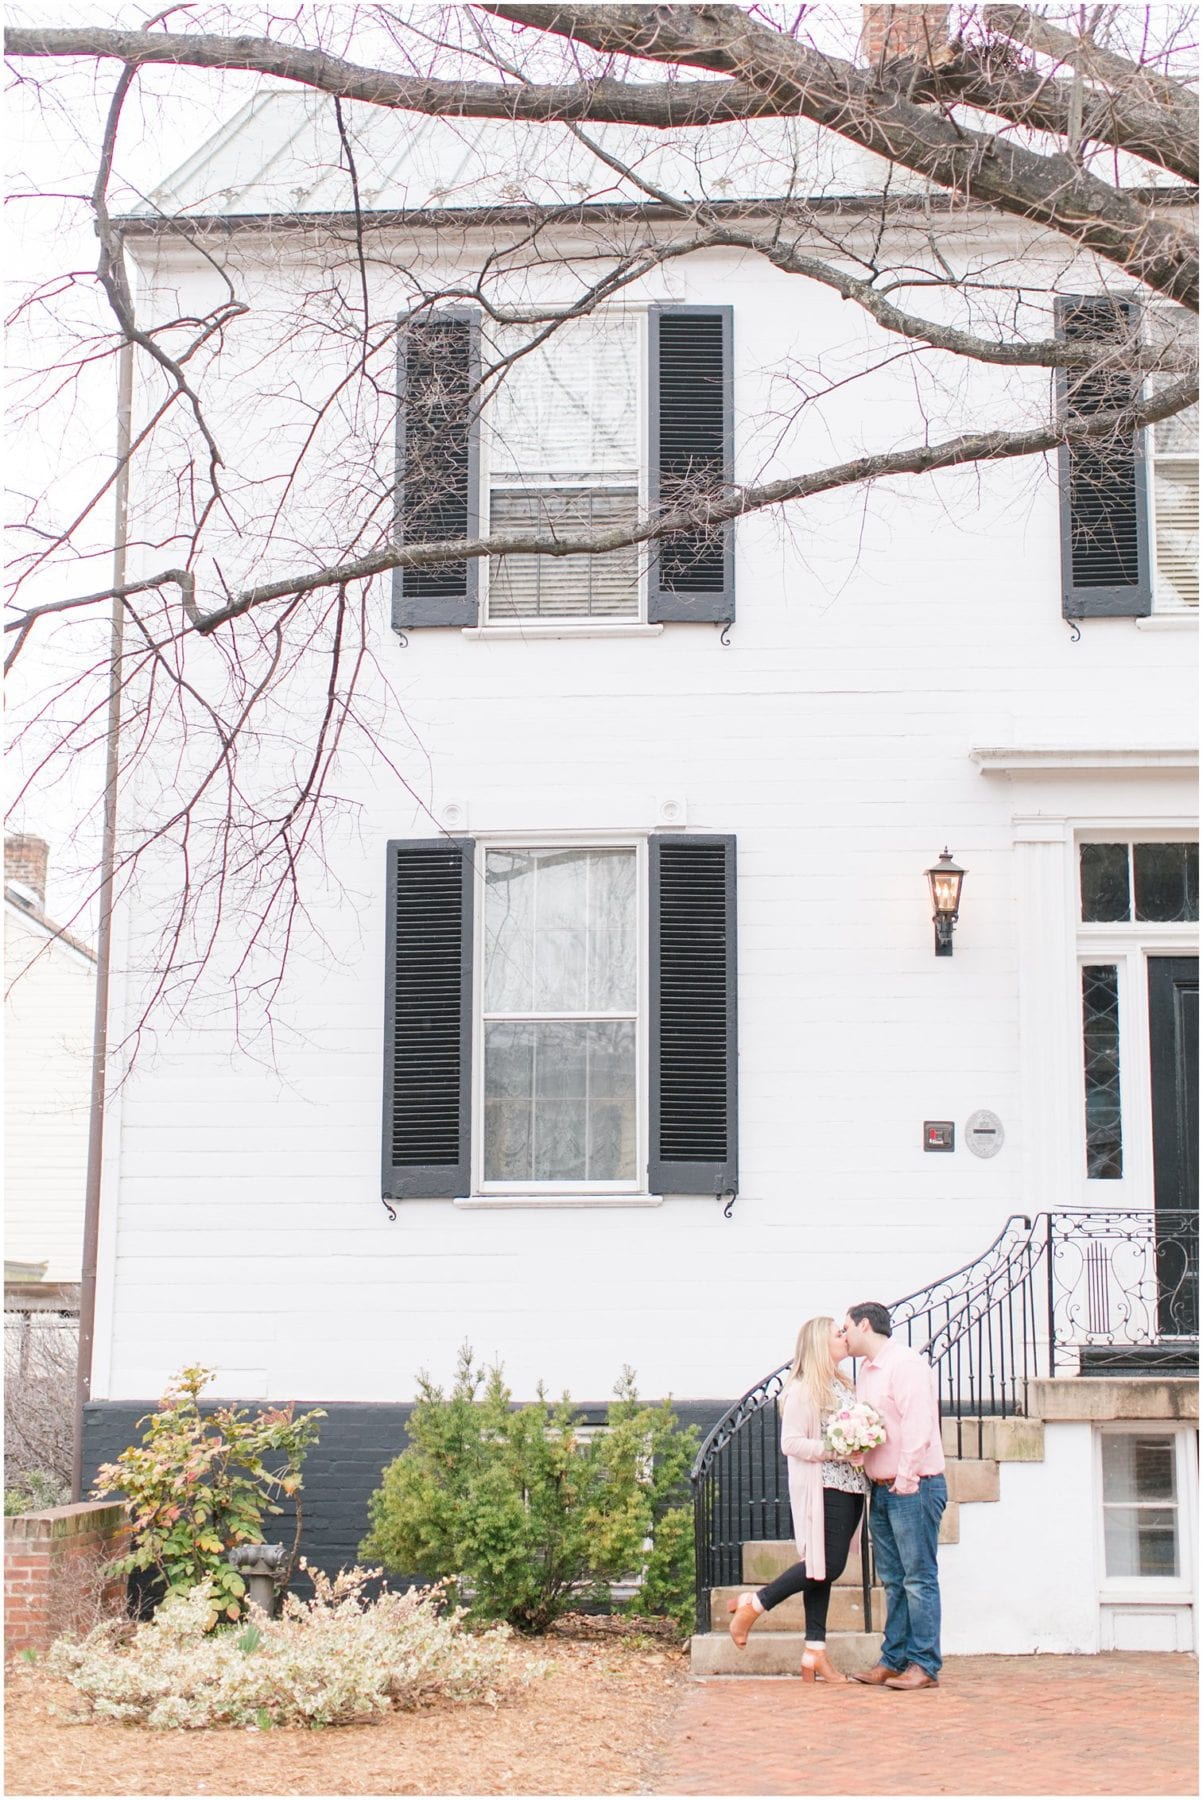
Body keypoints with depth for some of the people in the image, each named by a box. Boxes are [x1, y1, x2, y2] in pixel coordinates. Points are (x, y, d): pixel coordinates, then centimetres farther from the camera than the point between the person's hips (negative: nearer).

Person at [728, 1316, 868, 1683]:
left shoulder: (842, 1386, 17)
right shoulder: (803, 1390, -10)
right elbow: (791, 1443, -15)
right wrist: (837, 1451, -21)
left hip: (850, 1486, 8)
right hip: (823, 1487, -8)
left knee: (824, 1569, 7)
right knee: (825, 1566, -11)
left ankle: (815, 1654, 7)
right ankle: (753, 1605, 4)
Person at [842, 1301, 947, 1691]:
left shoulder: (905, 1363, -11)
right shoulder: (866, 1370, 18)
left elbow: (917, 1425, -19)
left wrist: (905, 1479, -21)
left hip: (912, 1487, -9)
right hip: (880, 1489, 9)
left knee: (918, 1578, -5)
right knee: (893, 1580, 11)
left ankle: (924, 1665, -2)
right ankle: (894, 1659, 14)